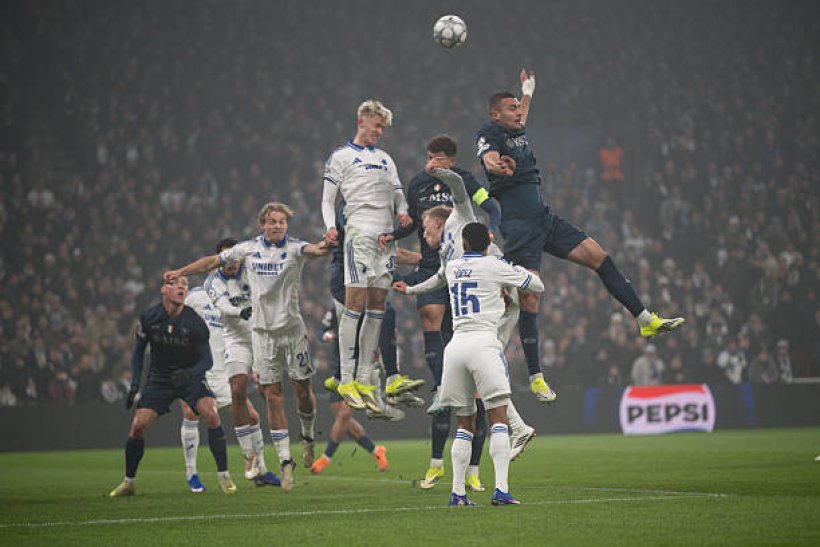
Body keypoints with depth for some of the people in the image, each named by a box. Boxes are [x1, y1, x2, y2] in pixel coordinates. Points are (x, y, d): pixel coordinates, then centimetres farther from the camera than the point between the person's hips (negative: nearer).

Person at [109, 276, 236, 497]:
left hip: (190, 377, -1)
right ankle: (128, 482, 8)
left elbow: (207, 360, -11)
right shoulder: (149, 317, -11)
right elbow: (138, 350, 3)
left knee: (211, 414, -25)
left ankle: (223, 475, -14)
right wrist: (134, 385, -5)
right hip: (159, 377, 1)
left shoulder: (195, 323, -16)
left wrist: (190, 373, -31)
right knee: (138, 426, -12)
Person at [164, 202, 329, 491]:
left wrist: (322, 248, -51)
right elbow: (213, 261, 15)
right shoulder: (249, 249, 4)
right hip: (262, 330, 2)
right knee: (273, 397, -1)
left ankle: (308, 435, 32)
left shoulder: (294, 247, -5)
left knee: (303, 390, 1)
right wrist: (180, 272, 17)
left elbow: (311, 250, -28)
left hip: (292, 328, -2)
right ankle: (285, 461, 3)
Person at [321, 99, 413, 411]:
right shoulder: (341, 157, 8)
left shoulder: (385, 159, 24)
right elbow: (328, 199, 5)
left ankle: (365, 380, 6)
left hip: (387, 236, 6)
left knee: (377, 307, 3)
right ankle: (346, 380, -11)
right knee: (355, 303, -11)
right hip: (359, 233, -6)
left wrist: (402, 212, 0)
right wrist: (330, 227, -13)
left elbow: (398, 193, 23)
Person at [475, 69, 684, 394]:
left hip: (544, 217, 8)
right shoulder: (489, 133, -6)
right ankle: (535, 377, -6)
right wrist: (498, 166, -53)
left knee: (599, 258, 3)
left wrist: (528, 91, 61)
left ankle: (646, 321, 11)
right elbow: (489, 160, -30)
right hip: (518, 226, -8)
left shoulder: (518, 131, 17)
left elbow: (522, 115, 43)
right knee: (529, 298, -10)